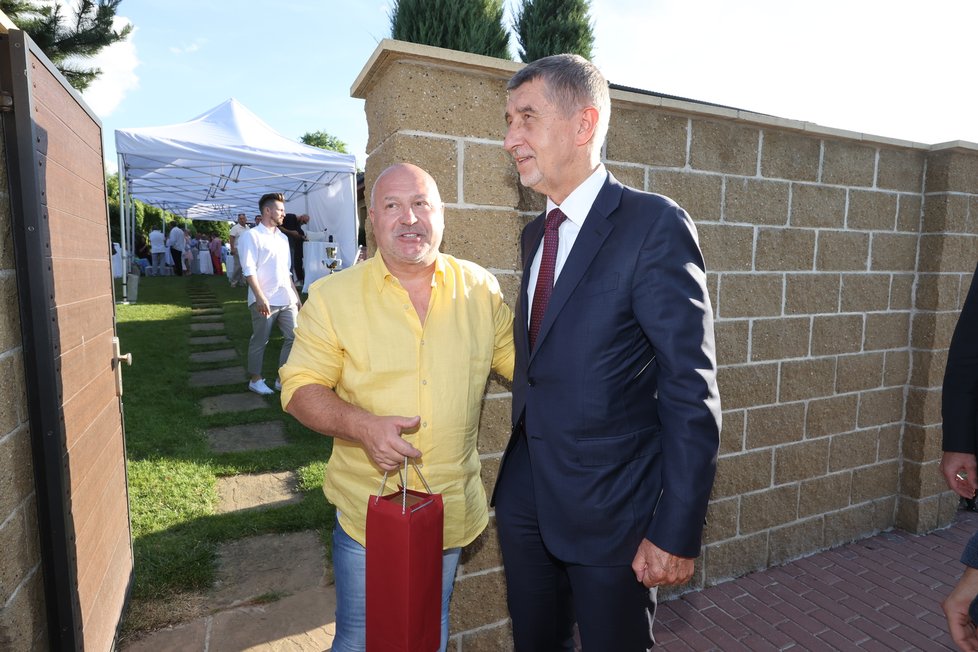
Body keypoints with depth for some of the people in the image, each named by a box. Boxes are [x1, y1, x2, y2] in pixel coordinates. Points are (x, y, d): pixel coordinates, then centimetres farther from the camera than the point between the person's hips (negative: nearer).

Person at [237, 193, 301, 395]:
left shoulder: (282, 238, 18)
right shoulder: (251, 236, -4)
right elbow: (249, 270, -12)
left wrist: (297, 296, 18)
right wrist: (260, 297, -22)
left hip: (287, 299, 7)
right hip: (265, 301, -7)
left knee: (294, 337, 4)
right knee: (260, 341, 3)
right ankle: (255, 379, 18)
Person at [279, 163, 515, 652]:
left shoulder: (480, 288, -3)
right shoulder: (333, 296, -8)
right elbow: (299, 389, -7)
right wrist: (361, 425, -24)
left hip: (452, 513, 2)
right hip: (366, 513, -2)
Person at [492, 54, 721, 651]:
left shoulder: (654, 224, -15)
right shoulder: (535, 233, 7)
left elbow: (691, 392, -17)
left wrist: (677, 534, -16)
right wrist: (521, 471, 13)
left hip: (609, 509, -6)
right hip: (525, 495, 7)